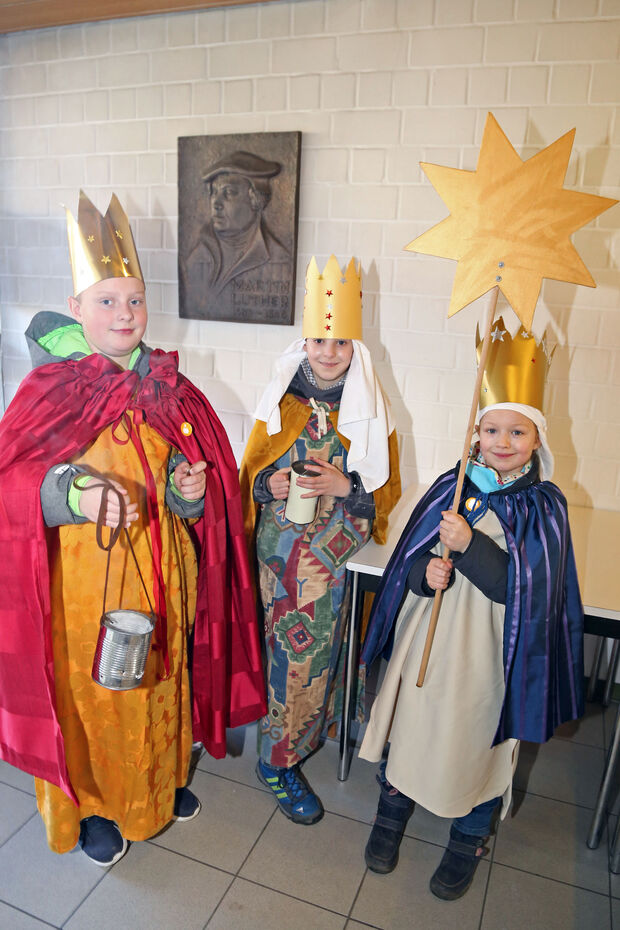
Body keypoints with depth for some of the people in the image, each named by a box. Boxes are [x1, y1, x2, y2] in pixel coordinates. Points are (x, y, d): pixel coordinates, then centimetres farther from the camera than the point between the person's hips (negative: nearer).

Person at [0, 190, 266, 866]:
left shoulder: (169, 390, 2)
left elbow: (201, 477, 7)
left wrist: (191, 488, -15)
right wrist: (74, 494, -32)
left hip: (160, 574, 4)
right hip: (83, 580, -4)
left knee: (160, 682, 20)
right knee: (88, 692, 12)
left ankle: (162, 780, 47)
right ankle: (90, 805, 40)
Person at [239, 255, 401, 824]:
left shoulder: (371, 413, 1)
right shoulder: (280, 403, 2)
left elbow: (387, 490, 2)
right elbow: (249, 473, 9)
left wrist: (345, 487, -17)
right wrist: (270, 486, -14)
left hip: (334, 558, 1)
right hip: (279, 549, -1)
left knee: (309, 650, 7)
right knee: (296, 650, -2)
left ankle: (281, 753, 32)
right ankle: (279, 760, 20)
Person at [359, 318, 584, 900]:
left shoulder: (544, 504, -9)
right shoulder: (451, 487, -2)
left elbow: (527, 588, -17)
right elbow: (408, 560, 2)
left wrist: (469, 545, -27)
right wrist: (426, 574, -20)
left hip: (489, 652, -2)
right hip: (426, 639, 2)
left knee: (479, 743, 14)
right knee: (409, 725, 16)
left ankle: (468, 842, 43)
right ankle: (392, 812, 44)